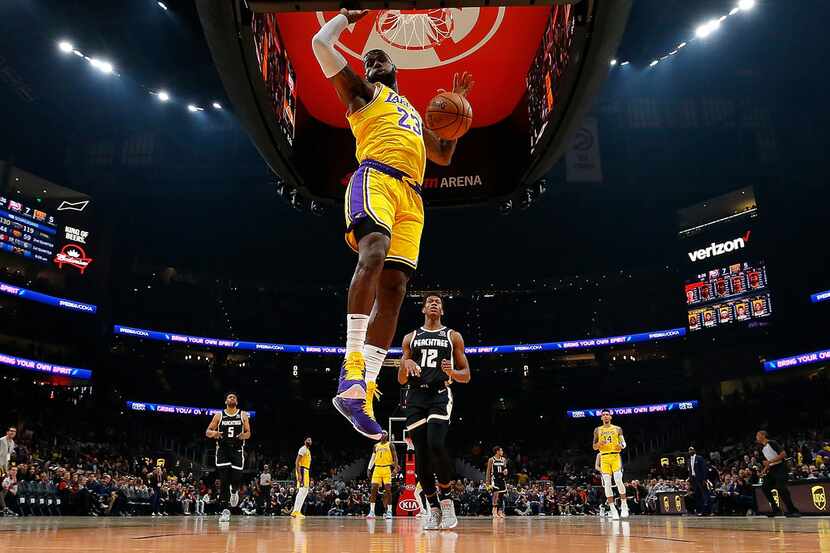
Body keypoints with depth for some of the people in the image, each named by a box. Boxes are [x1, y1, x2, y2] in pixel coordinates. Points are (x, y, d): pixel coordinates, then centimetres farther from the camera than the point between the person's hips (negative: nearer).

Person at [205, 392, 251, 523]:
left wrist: (244, 435, -16)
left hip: (237, 450, 0)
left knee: (236, 478, -8)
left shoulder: (243, 415, 6)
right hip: (222, 450, 0)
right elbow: (207, 431, 6)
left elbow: (248, 433, 8)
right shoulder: (219, 415, 6)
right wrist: (214, 433, -17)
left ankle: (234, 492, 30)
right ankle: (226, 510, -5)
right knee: (224, 481, -9)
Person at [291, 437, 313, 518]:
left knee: (305, 491, 12)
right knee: (301, 491, -15)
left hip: (306, 471, 11)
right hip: (302, 471, -11)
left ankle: (297, 511, 14)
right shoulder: (303, 449, -9)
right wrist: (299, 474, -25)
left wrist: (309, 478, 24)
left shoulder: (308, 451, 21)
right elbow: (297, 462, -17)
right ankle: (295, 511, -16)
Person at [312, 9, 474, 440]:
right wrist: (349, 15, 29)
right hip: (375, 178, -5)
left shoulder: (414, 115, 39)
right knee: (373, 254, -34)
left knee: (393, 289, -10)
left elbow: (444, 156, 42)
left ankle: (361, 394, -16)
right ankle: (353, 368, -40)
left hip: (411, 197, 6)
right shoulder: (362, 91, 22)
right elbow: (320, 42, 15)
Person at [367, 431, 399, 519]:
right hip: (377, 468, 4)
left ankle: (389, 511, 0)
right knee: (373, 489, -4)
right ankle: (372, 512, -1)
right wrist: (369, 469, 7)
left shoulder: (390, 445, 3)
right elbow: (372, 458, 16)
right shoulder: (376, 446, 15)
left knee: (388, 490, -7)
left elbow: (395, 457, -2)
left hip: (387, 469, -4)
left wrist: (396, 468, -14)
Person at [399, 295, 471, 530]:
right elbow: (401, 380, 14)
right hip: (415, 397, 3)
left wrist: (451, 372, -11)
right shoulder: (410, 338, 16)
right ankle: (434, 510, 11)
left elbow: (466, 376, 11)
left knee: (436, 445, -24)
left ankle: (446, 501, -7)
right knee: (421, 455, -2)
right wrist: (405, 364, -8)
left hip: (440, 395, -2)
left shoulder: (453, 336, 12)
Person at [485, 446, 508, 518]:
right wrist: (488, 483, -8)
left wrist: (505, 471, -7)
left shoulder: (504, 459, 8)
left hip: (502, 479, 5)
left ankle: (499, 512, 15)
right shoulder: (491, 460, -6)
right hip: (494, 479, -5)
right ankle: (495, 512, -8)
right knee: (496, 495, -13)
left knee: (500, 496, 7)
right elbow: (488, 472, -3)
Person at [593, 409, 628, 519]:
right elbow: (594, 447, 12)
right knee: (607, 484, -4)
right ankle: (613, 510, 0)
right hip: (604, 457, 1)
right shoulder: (597, 430, 11)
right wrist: (599, 443, -10)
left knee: (618, 480, -14)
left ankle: (624, 506, 2)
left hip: (615, 456, -1)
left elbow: (623, 443, 8)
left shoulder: (617, 429, 8)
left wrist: (621, 446, -15)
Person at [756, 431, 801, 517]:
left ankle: (793, 510, -11)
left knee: (781, 489, -19)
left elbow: (783, 454, -22)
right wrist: (765, 469, 10)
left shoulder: (772, 443, -12)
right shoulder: (763, 449, 16)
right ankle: (776, 509, 8)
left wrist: (770, 461, -26)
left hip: (780, 467, -9)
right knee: (765, 488, 2)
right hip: (772, 469, 9)